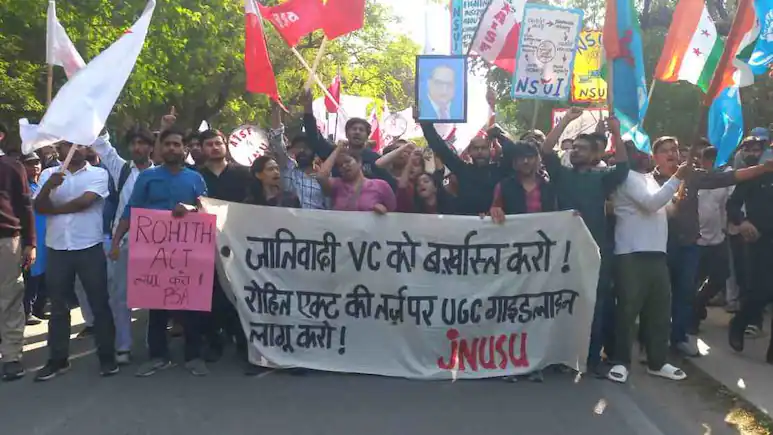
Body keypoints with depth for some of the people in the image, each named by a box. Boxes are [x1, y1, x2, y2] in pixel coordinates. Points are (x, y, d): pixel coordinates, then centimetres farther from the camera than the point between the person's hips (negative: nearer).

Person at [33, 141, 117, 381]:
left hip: (89, 247, -3)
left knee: (99, 303, 2)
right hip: (57, 248, 3)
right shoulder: (49, 173, 9)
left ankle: (107, 356, 11)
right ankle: (57, 359, 21)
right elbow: (38, 207, -3)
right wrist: (48, 187, -22)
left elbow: (85, 201, -13)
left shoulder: (98, 173, 0)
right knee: (58, 305, 11)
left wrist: (53, 210, 0)